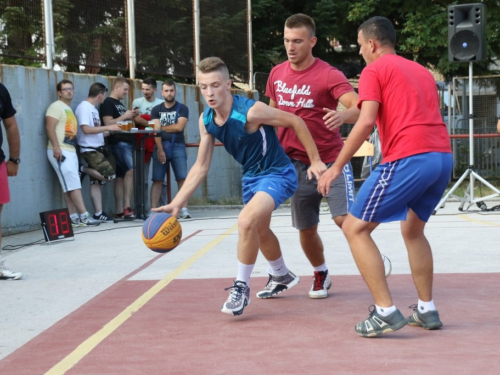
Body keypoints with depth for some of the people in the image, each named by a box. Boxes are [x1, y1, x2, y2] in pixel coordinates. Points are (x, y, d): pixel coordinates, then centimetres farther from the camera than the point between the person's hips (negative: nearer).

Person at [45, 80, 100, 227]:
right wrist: (56, 147, -24)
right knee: (74, 185, -11)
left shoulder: (69, 109, 22)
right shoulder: (56, 106, -5)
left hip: (71, 151, 9)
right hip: (60, 152, -9)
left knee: (70, 187, 5)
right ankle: (84, 216, -12)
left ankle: (73, 217, 4)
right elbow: (49, 127, -15)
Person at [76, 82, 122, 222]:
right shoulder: (83, 107, -11)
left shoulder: (93, 108, 17)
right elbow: (86, 129, -20)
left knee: (96, 182, 6)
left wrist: (108, 131, 16)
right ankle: (84, 170, -3)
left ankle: (98, 213, 5)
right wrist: (107, 127, -19)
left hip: (98, 149, 10)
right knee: (110, 174, -18)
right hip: (90, 149, -10)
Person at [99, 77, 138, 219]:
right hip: (118, 142, -9)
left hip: (126, 142, 9)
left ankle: (119, 211, 6)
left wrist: (131, 117, 11)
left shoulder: (120, 104, 22)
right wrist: (124, 116, -11)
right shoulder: (108, 103, -5)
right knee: (130, 170, -20)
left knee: (121, 176, 7)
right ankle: (126, 207, -20)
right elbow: (108, 123, -15)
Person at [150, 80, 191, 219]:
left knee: (182, 178, -9)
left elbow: (179, 127, -7)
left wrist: (162, 127, 2)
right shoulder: (156, 110, 11)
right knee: (157, 180, -4)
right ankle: (153, 210, -6)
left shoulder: (182, 108, 7)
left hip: (177, 146, -1)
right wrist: (160, 150, -12)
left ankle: (184, 209, -9)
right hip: (161, 146, 1)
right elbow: (156, 130, 0)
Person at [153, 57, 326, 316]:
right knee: (260, 232, 27)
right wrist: (176, 204, -8)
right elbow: (200, 167, -1)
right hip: (251, 177, 8)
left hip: (277, 174, -8)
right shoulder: (206, 120, -8)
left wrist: (315, 161, -13)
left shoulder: (250, 112, -30)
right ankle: (283, 277, 56)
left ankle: (241, 287, -10)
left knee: (246, 222, -29)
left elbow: (295, 122, -18)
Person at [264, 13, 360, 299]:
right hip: (298, 163, 5)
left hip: (331, 160, -5)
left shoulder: (329, 75, -14)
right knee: (306, 229, 8)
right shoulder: (277, 74, 4)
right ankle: (321, 275, 33)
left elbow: (359, 109, -27)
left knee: (344, 218, -16)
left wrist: (344, 115, -49)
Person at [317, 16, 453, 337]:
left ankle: (386, 312, -8)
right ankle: (427, 310, 22)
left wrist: (337, 167, -5)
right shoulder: (422, 71, 26)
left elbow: (367, 122, -9)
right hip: (443, 155, 8)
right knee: (413, 229, 27)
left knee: (355, 228, 1)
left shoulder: (374, 70, 4)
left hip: (408, 158, -8)